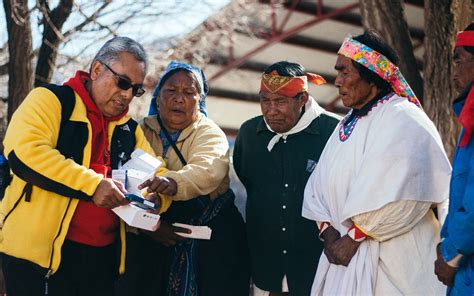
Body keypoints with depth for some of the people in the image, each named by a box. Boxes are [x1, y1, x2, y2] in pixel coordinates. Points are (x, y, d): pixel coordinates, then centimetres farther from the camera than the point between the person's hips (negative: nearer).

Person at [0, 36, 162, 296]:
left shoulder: (130, 130, 15)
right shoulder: (51, 100, -3)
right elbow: (24, 151, -19)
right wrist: (92, 184, -21)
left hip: (103, 256, 6)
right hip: (39, 251, -6)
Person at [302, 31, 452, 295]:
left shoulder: (402, 119, -10)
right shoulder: (348, 124, 14)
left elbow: (398, 196, -21)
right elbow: (319, 186, 10)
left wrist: (353, 238, -17)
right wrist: (329, 232, -6)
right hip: (344, 254, 7)